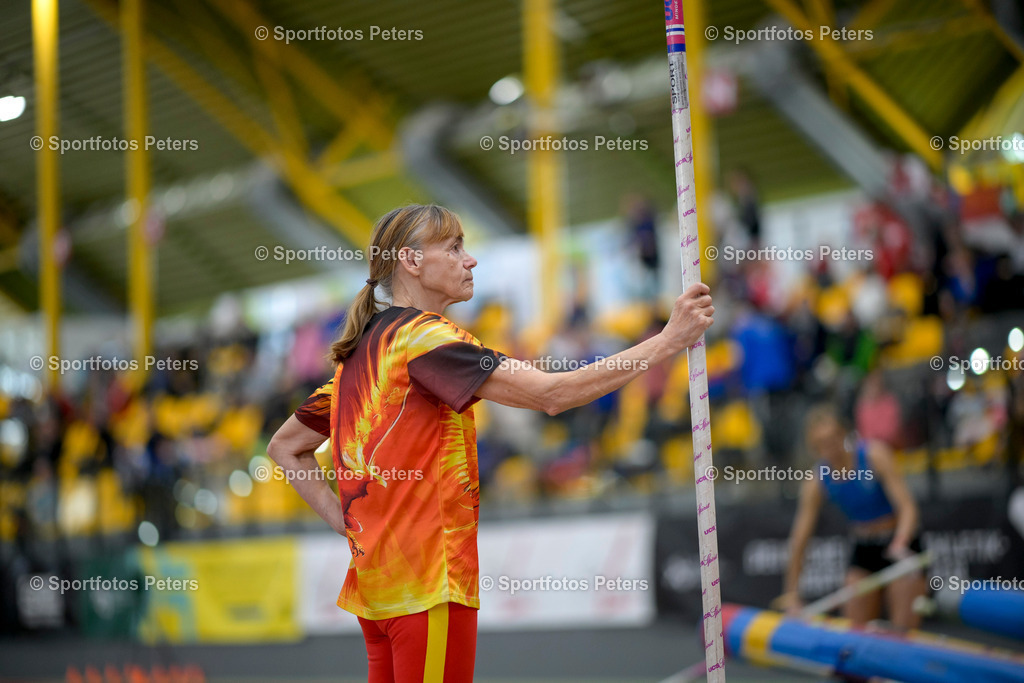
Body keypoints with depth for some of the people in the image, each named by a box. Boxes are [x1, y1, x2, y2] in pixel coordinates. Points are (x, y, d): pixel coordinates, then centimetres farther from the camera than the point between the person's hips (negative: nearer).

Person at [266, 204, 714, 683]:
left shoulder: (358, 352, 15)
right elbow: (551, 395, -21)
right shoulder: (418, 334, -12)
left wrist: (342, 518, 12)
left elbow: (285, 446, 22)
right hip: (426, 586, -9)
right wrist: (669, 339, -18)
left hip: (373, 583, 9)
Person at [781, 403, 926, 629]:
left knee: (904, 631, -10)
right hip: (863, 550, 4)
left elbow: (907, 507, -23)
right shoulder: (817, 482, -9)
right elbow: (799, 539, -5)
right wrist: (792, 593, -6)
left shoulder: (875, 455, -19)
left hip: (901, 545, -4)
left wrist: (899, 544, -42)